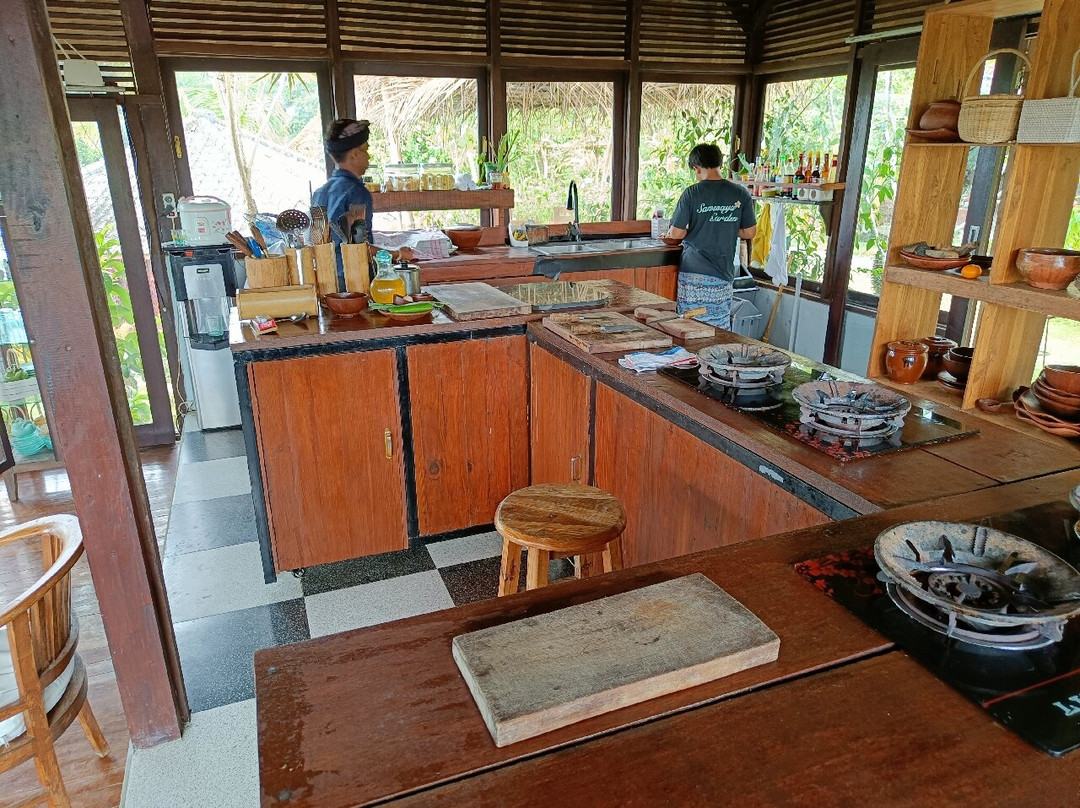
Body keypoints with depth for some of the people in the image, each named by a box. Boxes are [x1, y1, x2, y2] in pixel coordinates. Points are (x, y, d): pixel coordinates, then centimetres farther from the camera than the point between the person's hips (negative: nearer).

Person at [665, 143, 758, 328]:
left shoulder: (692, 193, -6)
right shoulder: (741, 194, 1)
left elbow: (675, 234, -6)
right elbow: (750, 232, 7)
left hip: (693, 273, -2)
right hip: (722, 275, 2)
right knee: (719, 332, 9)